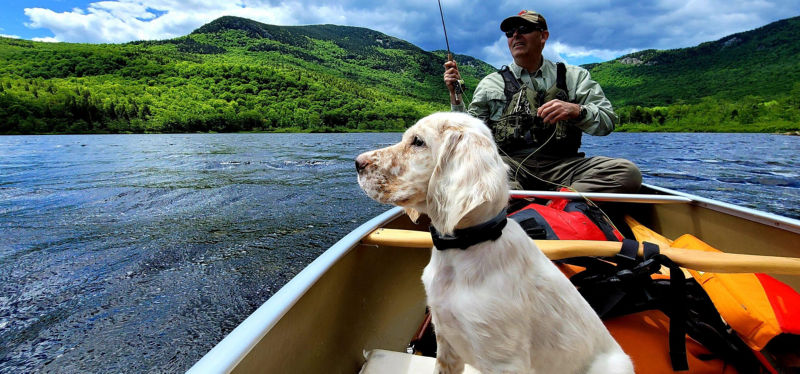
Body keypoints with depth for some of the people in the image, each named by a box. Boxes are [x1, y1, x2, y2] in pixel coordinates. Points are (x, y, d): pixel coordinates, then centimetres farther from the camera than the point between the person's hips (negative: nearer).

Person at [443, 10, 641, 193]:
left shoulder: (574, 76, 18)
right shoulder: (491, 83, 18)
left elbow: (608, 121, 8)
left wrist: (576, 110, -11)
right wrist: (455, 94, 0)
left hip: (562, 165, 2)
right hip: (508, 163, -1)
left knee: (628, 172, -25)